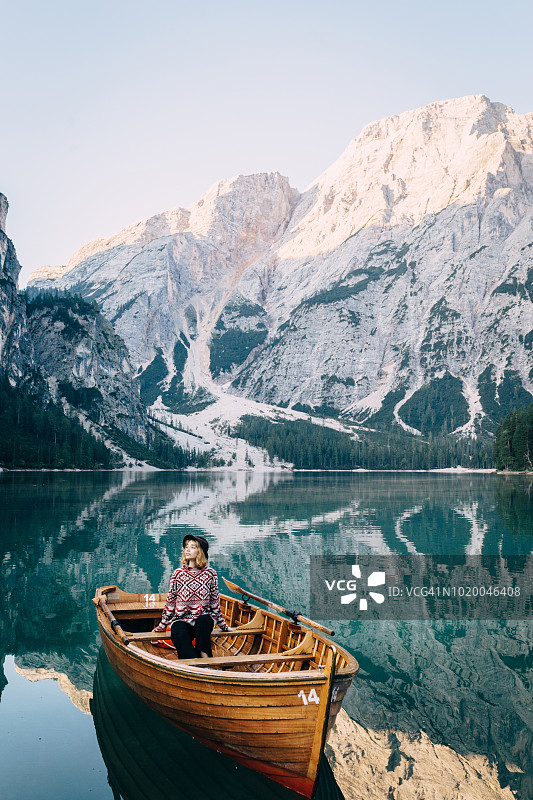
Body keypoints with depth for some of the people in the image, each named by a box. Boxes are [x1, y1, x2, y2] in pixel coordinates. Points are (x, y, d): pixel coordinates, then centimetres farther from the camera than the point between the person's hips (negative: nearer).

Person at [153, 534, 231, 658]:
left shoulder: (210, 573, 3)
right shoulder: (178, 573, 4)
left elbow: (215, 601, 11)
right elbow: (170, 601, 12)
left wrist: (222, 624, 15)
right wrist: (163, 624, 14)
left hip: (203, 618, 0)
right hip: (181, 620, 0)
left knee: (203, 621, -36)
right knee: (181, 638, -32)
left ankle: (204, 656, -27)